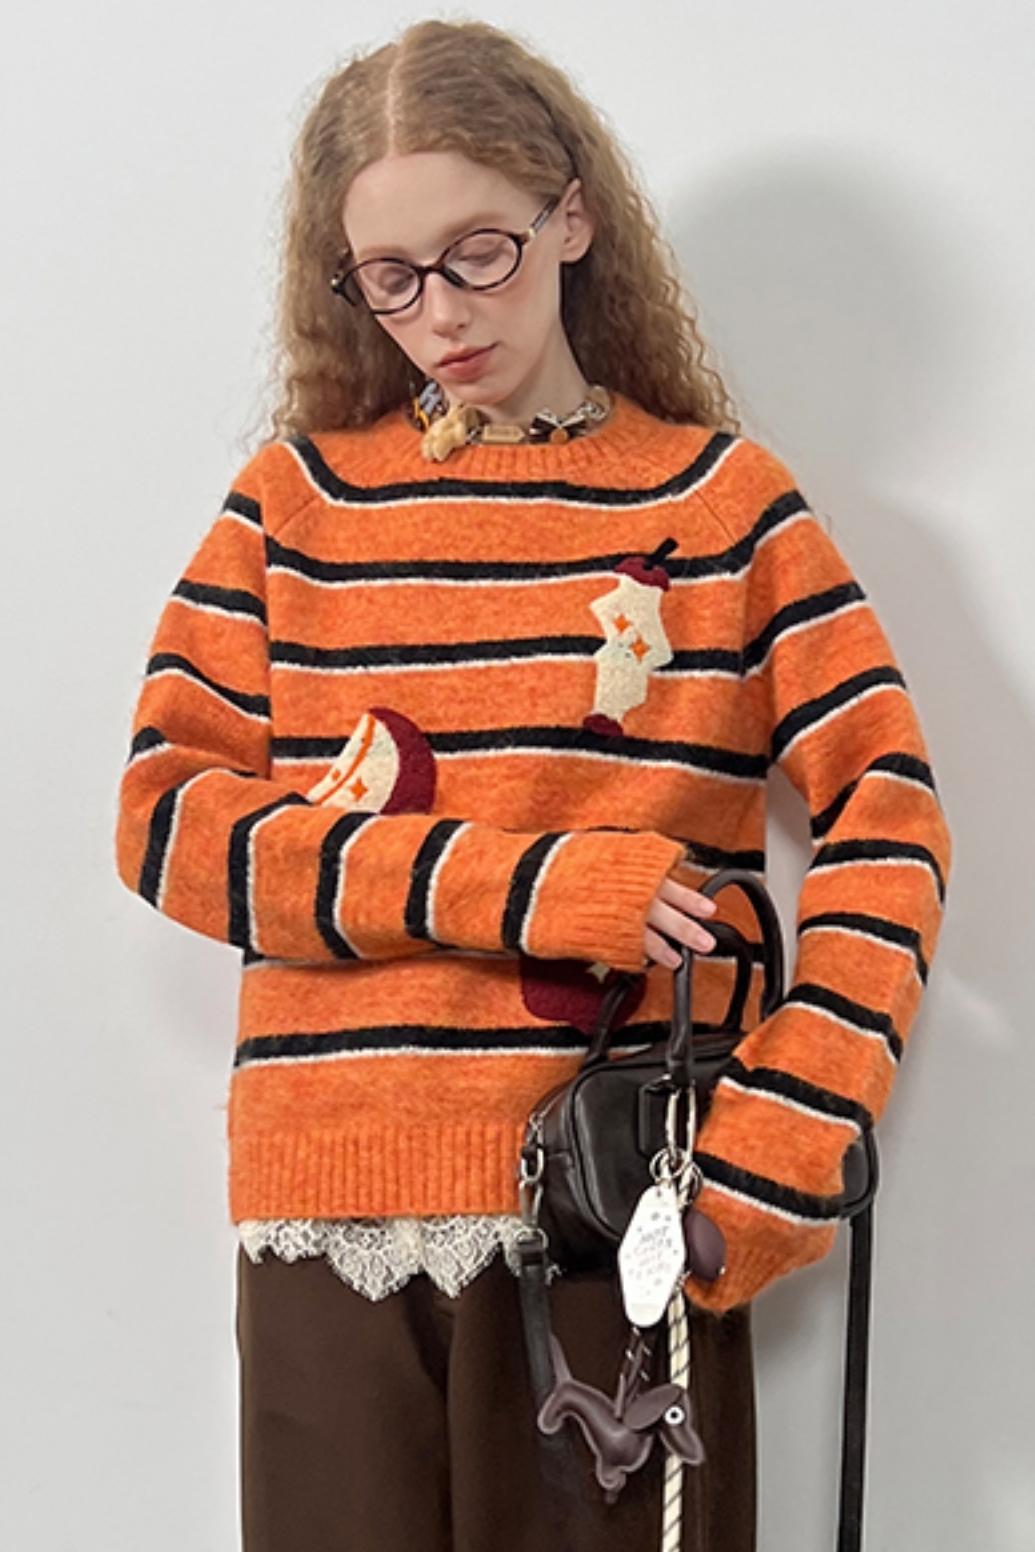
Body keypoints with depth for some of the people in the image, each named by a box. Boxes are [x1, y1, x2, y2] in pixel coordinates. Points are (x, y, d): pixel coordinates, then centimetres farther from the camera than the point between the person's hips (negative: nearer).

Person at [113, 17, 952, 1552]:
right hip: (333, 1212, 1)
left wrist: (780, 1152, -14)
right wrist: (505, 883, -13)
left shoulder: (719, 495, 5)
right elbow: (168, 815, -1)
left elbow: (888, 821, -1)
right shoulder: (299, 493, 7)